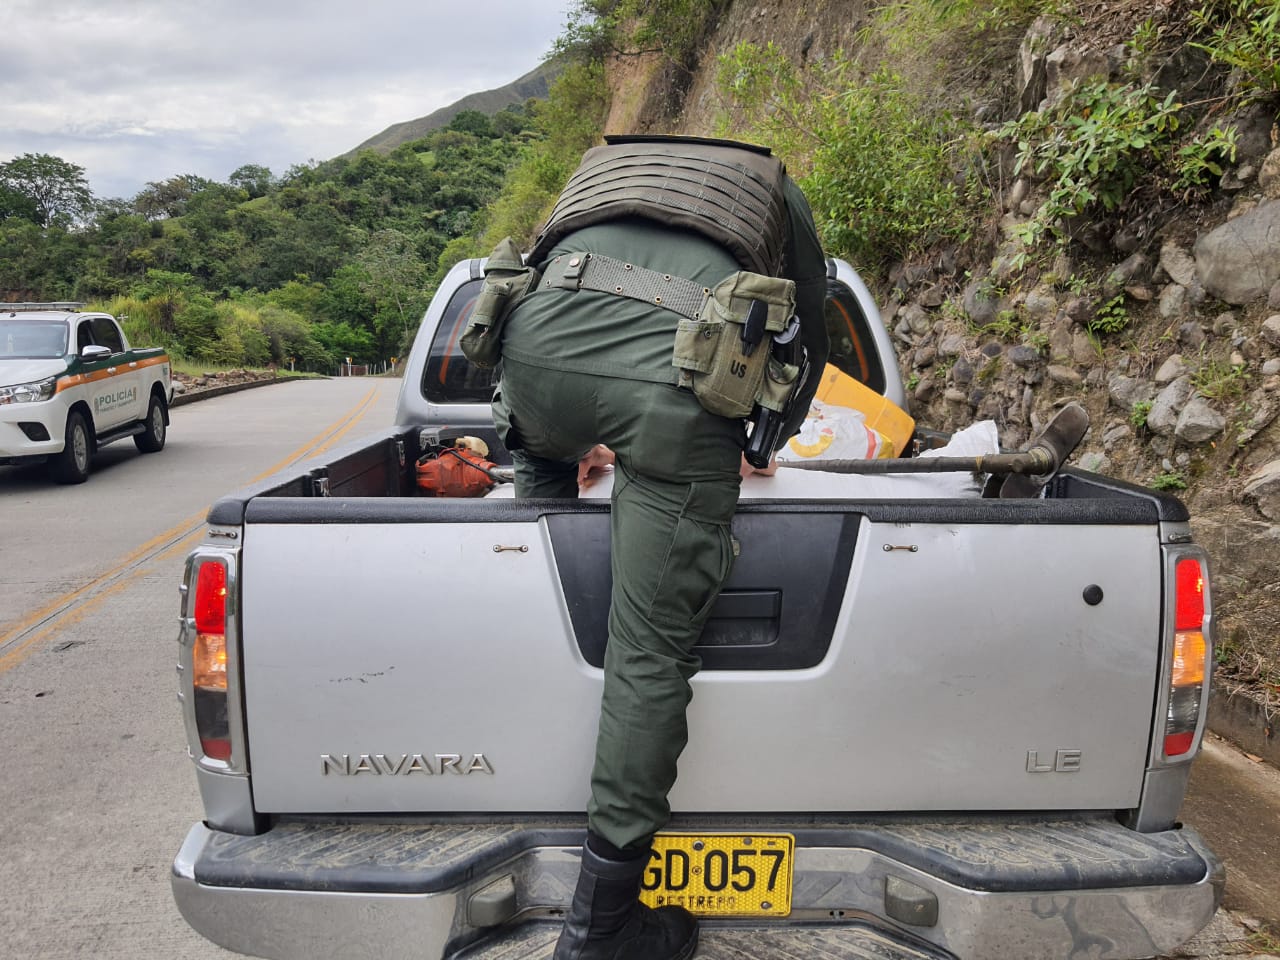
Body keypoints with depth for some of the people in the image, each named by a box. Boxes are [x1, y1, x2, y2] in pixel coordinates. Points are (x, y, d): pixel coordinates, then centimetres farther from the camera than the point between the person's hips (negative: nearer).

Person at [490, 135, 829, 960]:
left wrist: (584, 440, 54)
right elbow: (811, 345, 38)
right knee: (652, 655, 3)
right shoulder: (780, 191, 36)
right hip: (684, 382, -2)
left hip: (540, 350, 3)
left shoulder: (604, 162, 42)